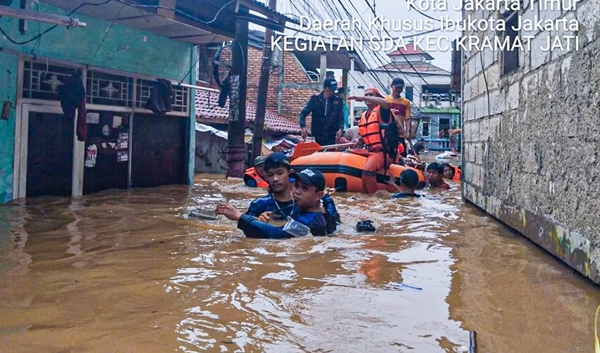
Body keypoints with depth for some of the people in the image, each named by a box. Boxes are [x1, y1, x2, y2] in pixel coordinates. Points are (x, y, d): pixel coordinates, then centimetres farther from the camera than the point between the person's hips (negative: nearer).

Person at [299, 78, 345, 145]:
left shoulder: (338, 101, 4)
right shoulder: (315, 99, 1)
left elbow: (341, 117, 4)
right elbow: (303, 113, -1)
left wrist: (340, 129, -15)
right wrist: (303, 126, -18)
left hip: (332, 136, -1)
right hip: (318, 135, 1)